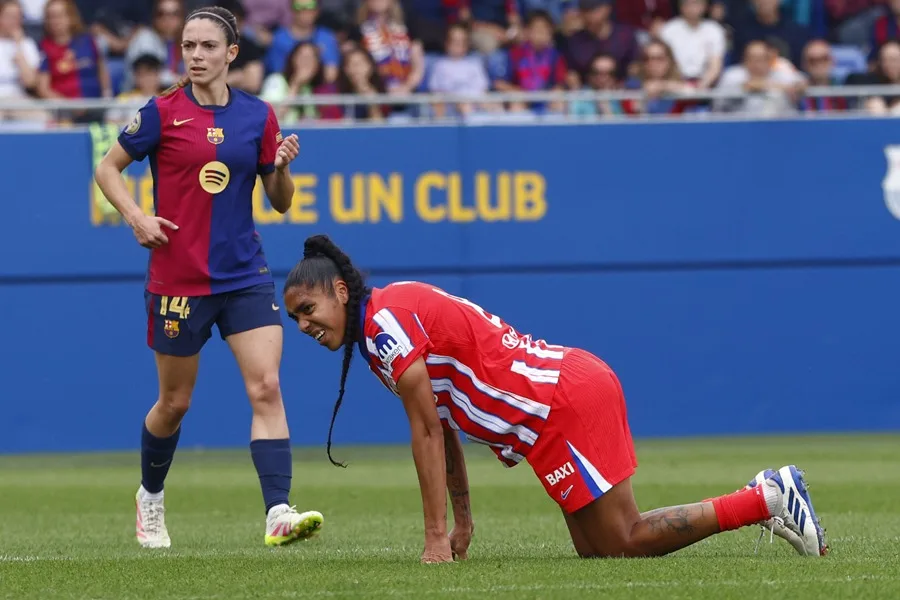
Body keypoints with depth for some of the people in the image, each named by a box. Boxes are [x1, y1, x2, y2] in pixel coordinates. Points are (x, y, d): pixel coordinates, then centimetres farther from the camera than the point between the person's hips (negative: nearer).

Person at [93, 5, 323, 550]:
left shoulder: (258, 115, 4)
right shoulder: (164, 112, -4)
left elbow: (280, 202, 11)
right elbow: (108, 168, 5)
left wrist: (282, 168, -10)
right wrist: (136, 217, -11)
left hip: (246, 275, 2)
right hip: (177, 277, -2)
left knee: (266, 386, -14)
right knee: (175, 402, 10)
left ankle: (279, 514, -21)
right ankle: (150, 496, 36)